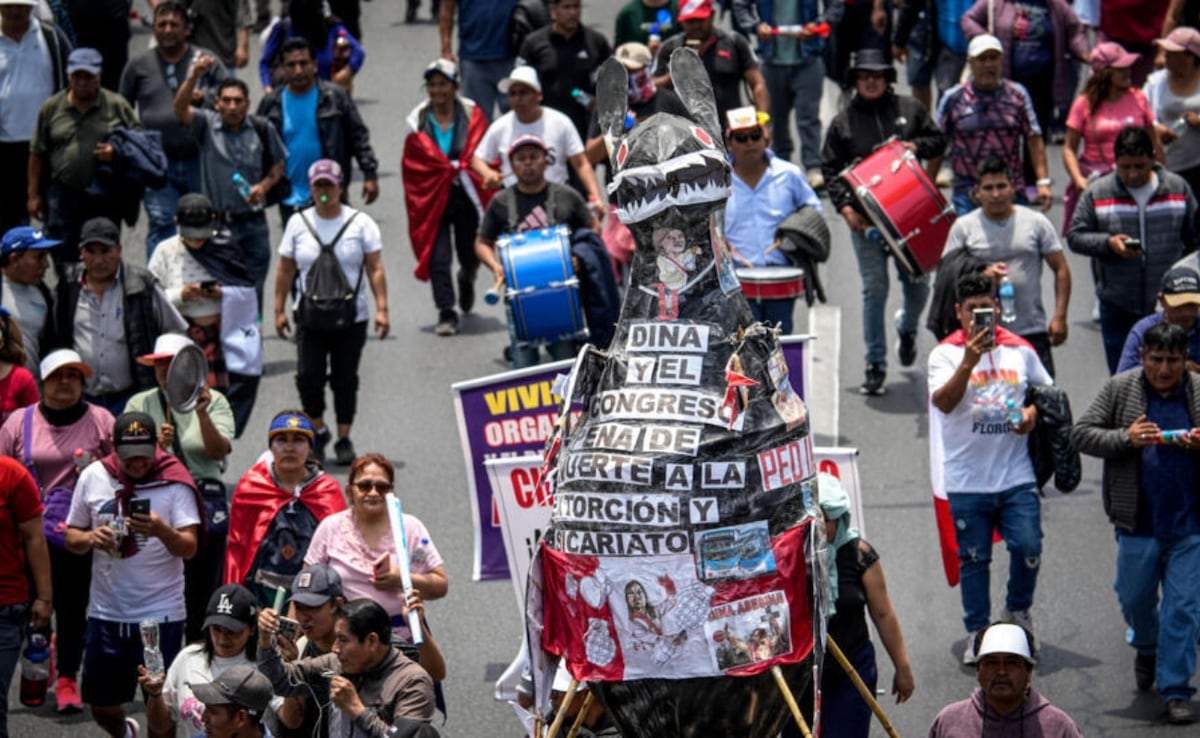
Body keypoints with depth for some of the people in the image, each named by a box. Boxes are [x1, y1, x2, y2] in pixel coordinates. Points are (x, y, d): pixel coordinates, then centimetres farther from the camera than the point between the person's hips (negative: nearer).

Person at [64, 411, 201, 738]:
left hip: (161, 612, -3)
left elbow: (189, 548, -14)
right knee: (102, 709, 13)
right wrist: (90, 538, -12)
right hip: (106, 611, 3)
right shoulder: (93, 477, 3)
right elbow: (71, 538, 11)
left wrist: (162, 531, -34)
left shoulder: (173, 481, -7)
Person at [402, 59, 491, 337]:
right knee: (438, 258, -9)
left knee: (471, 255, 11)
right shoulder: (418, 121, 1)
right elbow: (412, 165, 2)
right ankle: (446, 313, -1)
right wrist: (453, 168, -5)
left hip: (467, 197, 0)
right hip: (433, 198, 0)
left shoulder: (472, 115, 0)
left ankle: (466, 279, 46)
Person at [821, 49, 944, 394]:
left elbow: (938, 141, 13)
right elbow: (830, 169, 6)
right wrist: (845, 206, -8)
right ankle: (875, 366, 1)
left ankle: (908, 327, 40)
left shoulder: (909, 108, 9)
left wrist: (914, 146, -8)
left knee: (917, 283, 5)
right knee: (874, 288, -5)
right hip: (866, 218, -1)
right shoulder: (843, 121, 7)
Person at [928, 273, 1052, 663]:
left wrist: (1033, 412, -2)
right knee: (973, 558, 5)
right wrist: (969, 362, -35)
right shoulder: (946, 353, -5)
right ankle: (977, 633, 17)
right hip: (966, 480, -2)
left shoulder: (1020, 350, 5)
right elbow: (944, 402, -21)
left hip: (1016, 475, 2)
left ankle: (1018, 610, 21)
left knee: (1028, 547, -6)